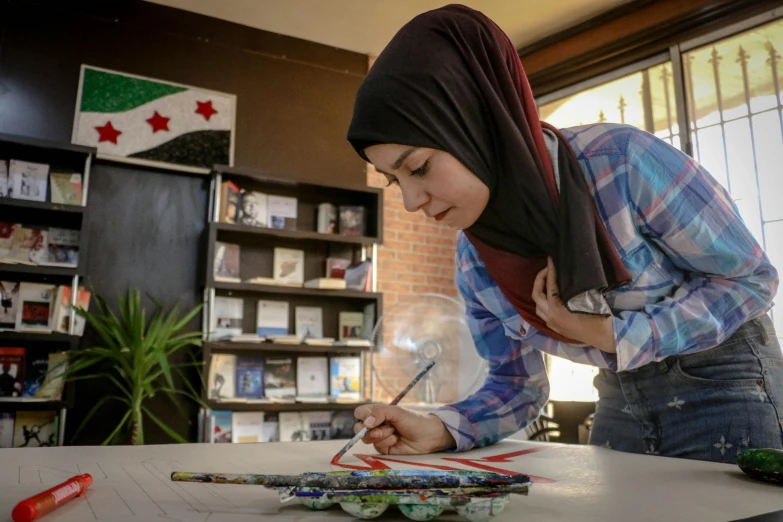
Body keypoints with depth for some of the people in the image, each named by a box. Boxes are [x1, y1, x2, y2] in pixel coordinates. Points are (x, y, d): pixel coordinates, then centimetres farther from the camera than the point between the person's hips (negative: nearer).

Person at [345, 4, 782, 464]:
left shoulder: (623, 161, -30)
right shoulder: (475, 259, -13)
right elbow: (516, 385, -3)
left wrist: (611, 337, -27)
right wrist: (439, 430, -22)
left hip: (723, 382, -4)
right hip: (622, 400, 4)